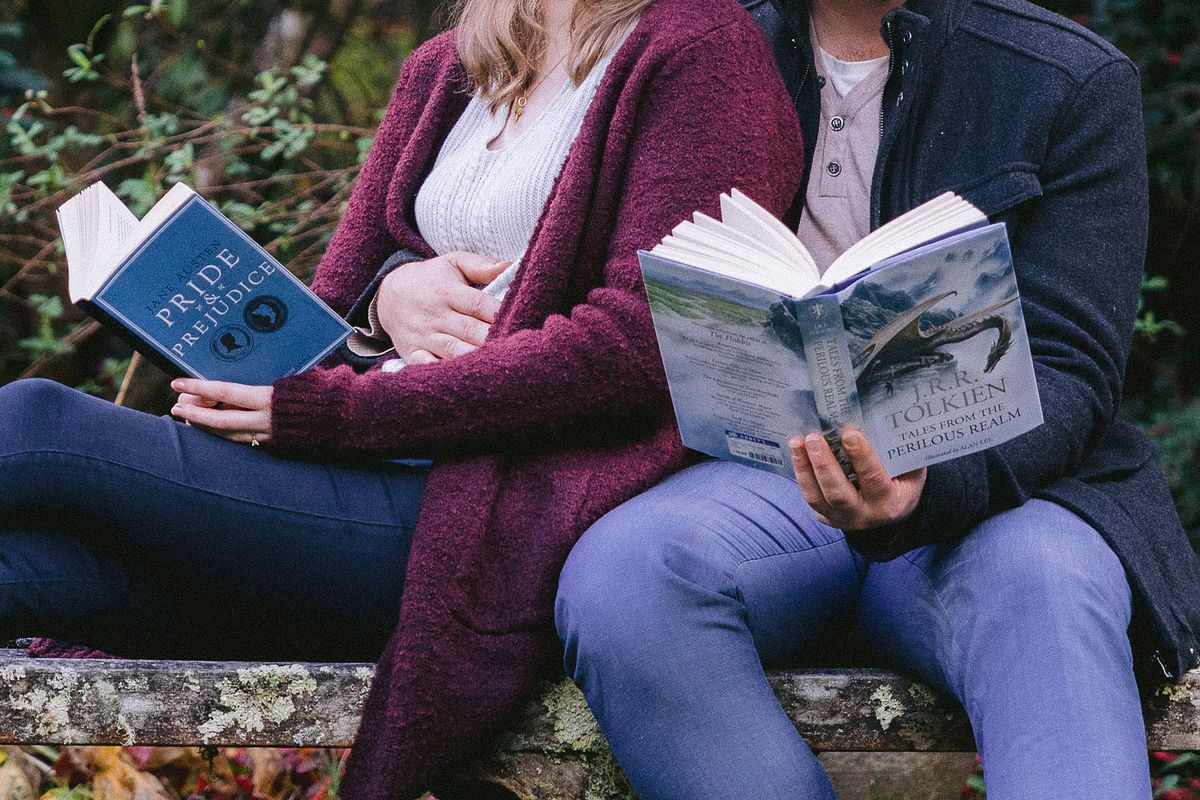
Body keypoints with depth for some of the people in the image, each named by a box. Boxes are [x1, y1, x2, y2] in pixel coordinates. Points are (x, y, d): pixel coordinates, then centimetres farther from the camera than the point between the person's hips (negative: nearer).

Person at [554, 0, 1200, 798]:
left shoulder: (1076, 80, 3)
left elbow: (1067, 372, -6)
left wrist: (926, 486, -28)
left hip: (998, 478, -2)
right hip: (769, 476, 2)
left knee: (1044, 578, -38)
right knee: (621, 567, -33)